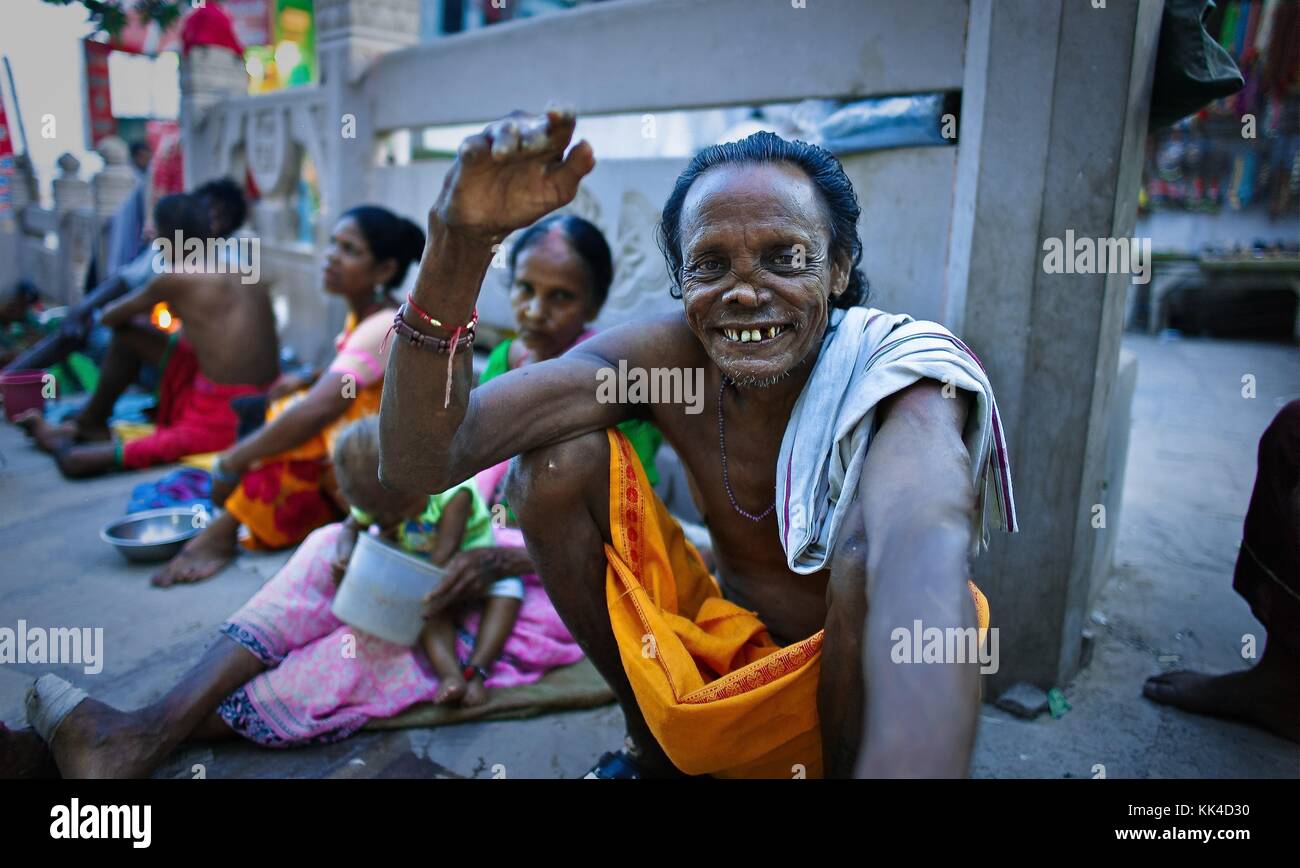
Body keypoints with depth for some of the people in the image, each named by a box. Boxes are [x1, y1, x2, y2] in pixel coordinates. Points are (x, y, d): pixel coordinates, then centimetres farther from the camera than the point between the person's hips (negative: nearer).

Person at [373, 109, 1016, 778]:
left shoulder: (898, 374, -22)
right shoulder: (664, 360, -13)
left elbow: (926, 552, -47)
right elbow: (417, 461, -23)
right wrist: (462, 239, -35)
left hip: (868, 687, -3)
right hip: (723, 668, 4)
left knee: (867, 548, -33)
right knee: (559, 459, -11)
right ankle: (654, 748, 7)